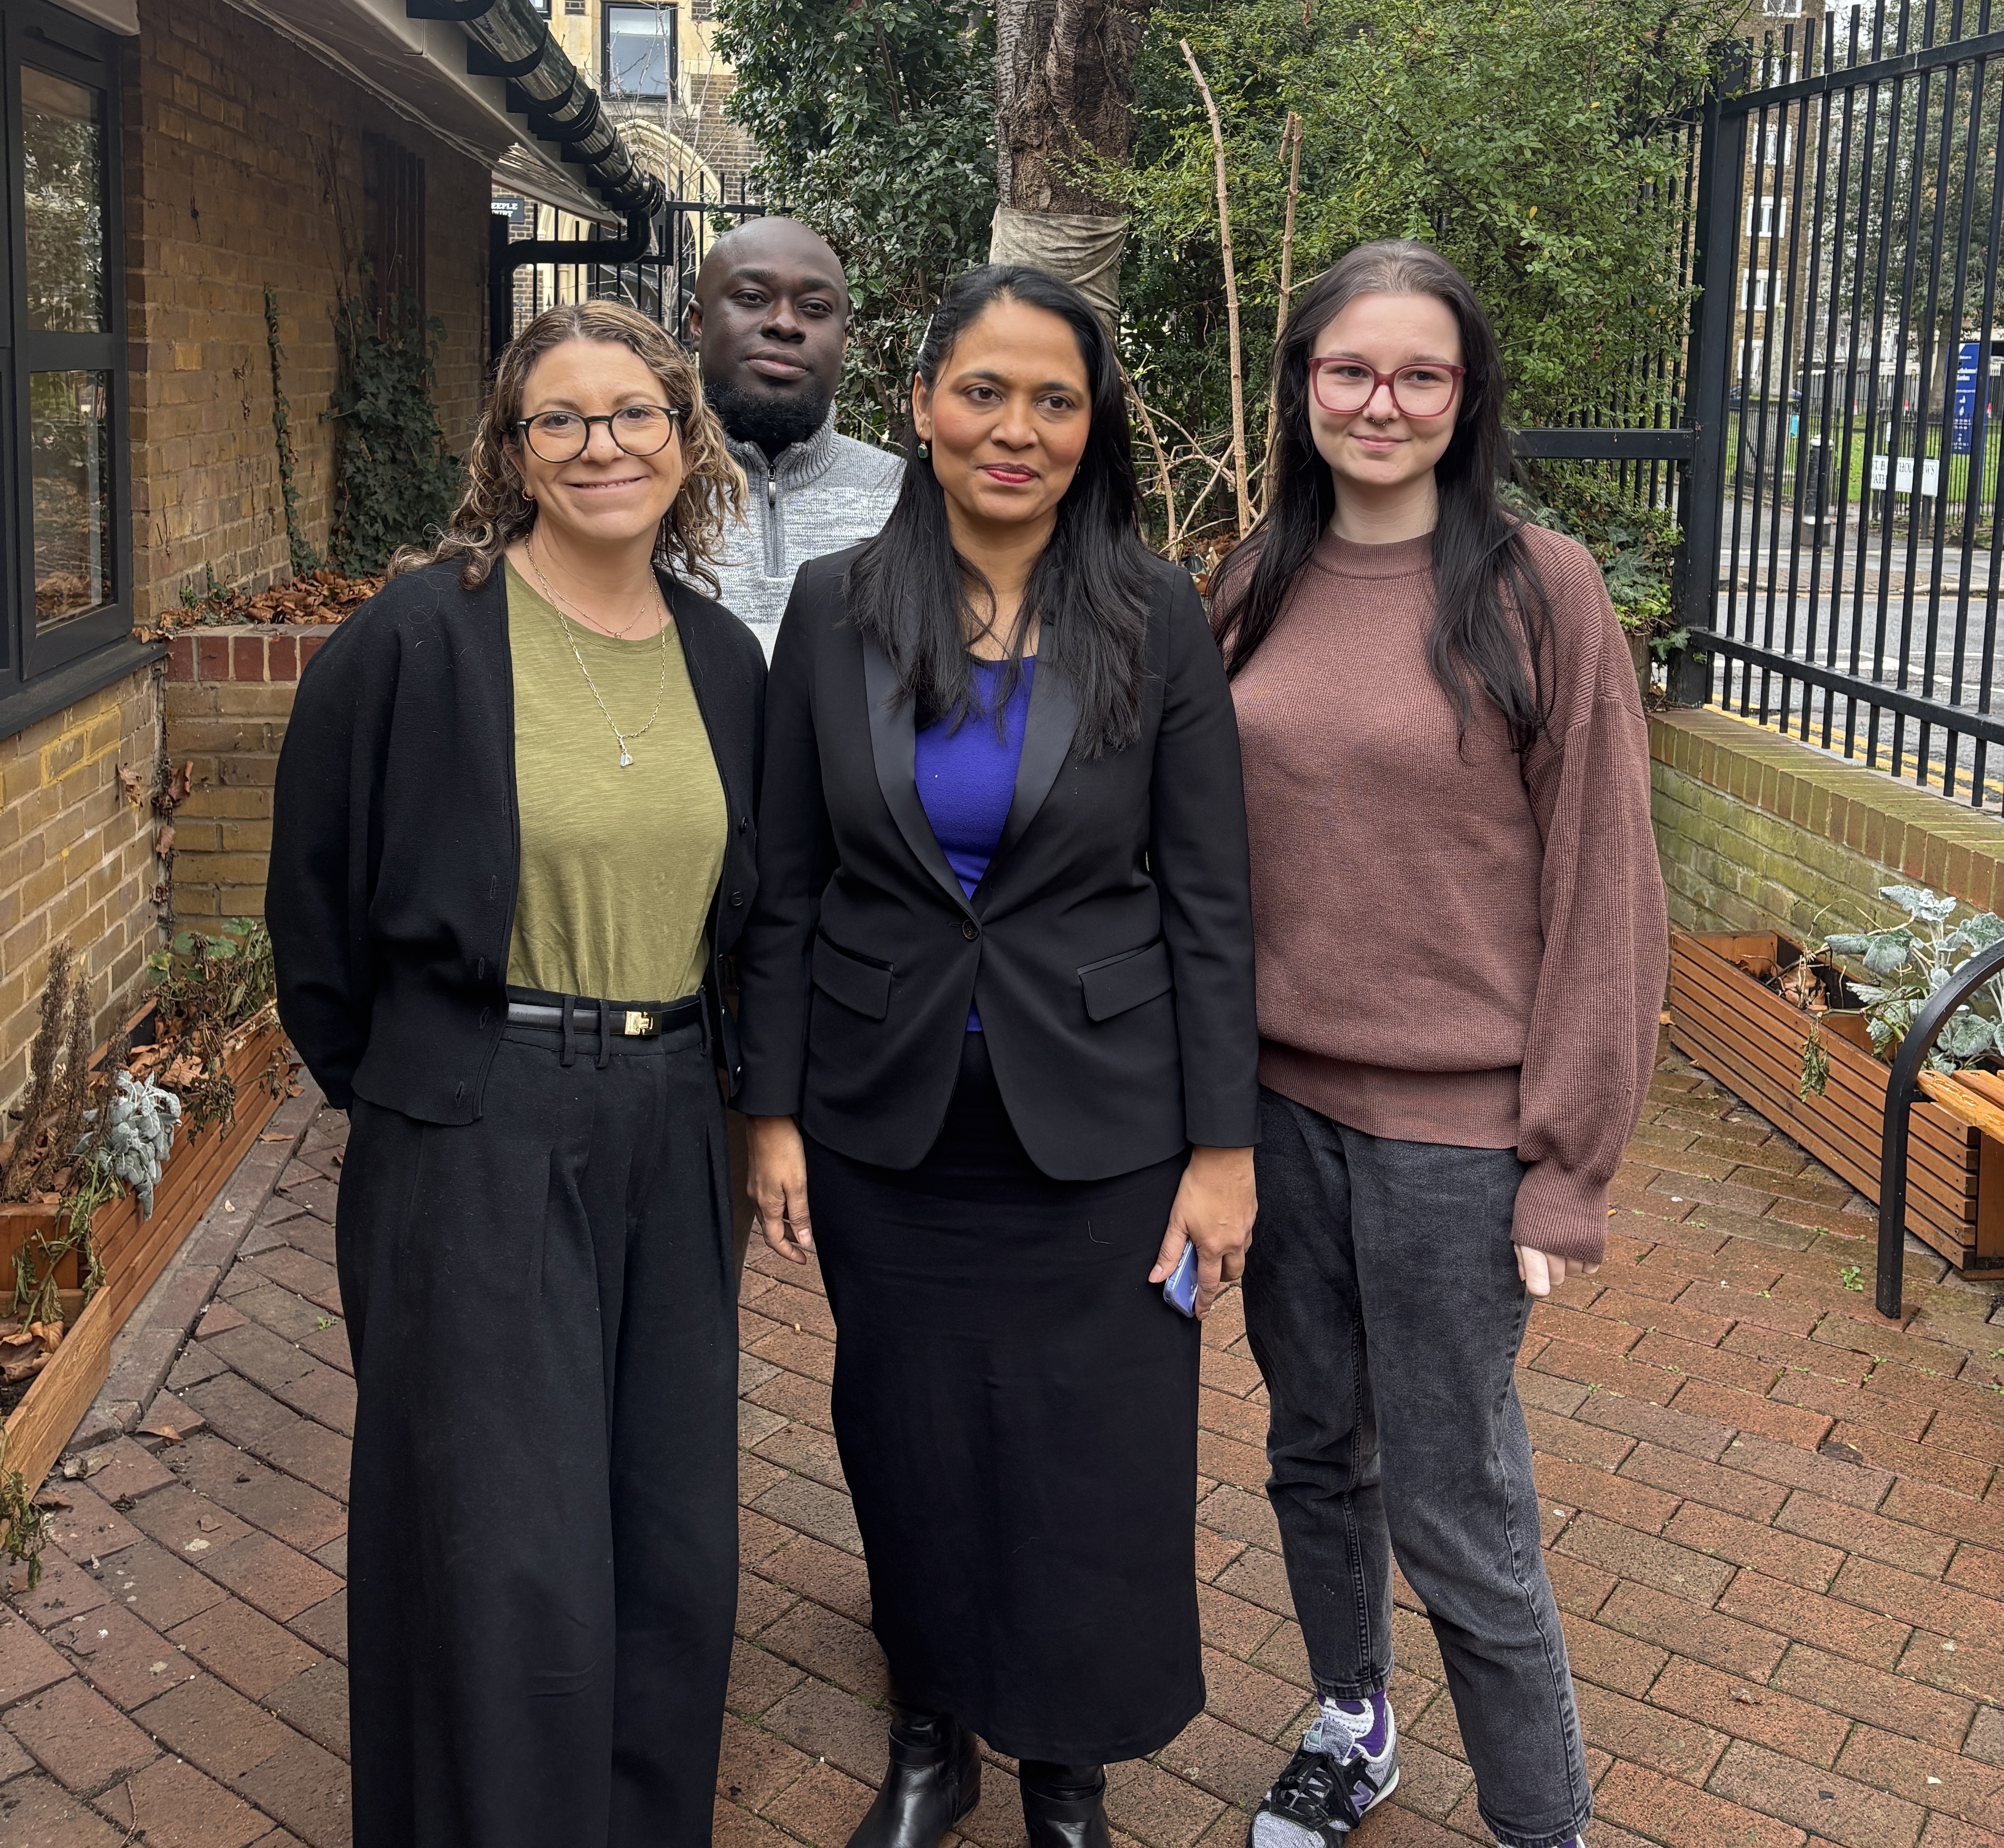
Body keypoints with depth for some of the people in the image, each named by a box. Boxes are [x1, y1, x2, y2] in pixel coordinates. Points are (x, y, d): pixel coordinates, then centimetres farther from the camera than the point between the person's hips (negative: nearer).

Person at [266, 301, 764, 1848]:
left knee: (673, 1555, 13)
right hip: (475, 1140, -5)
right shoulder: (418, 636, -8)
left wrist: (709, 1090, 13)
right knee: (511, 1573, -1)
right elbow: (317, 898, 0)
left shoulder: (723, 657, 7)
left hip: (669, 1137, 5)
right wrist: (381, 1082, 5)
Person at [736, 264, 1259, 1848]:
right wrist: (773, 1113, 0)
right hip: (885, 1123, 2)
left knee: (1095, 1467, 7)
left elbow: (1209, 901, -5)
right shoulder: (836, 608, -2)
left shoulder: (1156, 619, -6)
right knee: (911, 1448, 15)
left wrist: (1223, 1144, -7)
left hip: (1097, 1125, -1)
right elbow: (786, 889, 2)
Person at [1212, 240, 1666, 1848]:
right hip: (1277, 1099, 5)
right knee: (1314, 1451, 19)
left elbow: (1602, 884, -8)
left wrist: (1567, 1160, -10)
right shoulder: (1253, 589, 4)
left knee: (1455, 1515, 3)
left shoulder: (1541, 590, -9)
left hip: (1452, 1125, -4)